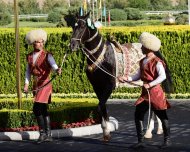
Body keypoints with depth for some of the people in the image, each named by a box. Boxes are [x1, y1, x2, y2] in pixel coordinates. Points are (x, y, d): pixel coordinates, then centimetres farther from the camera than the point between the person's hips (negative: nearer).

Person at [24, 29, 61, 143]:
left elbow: (53, 64, -24)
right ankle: (48, 135, 19)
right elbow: (28, 71, 15)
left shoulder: (47, 55, -8)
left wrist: (57, 69, -46)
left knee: (37, 108, -16)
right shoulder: (29, 57, 9)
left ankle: (43, 133, -7)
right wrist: (26, 84, 7)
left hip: (45, 84, -6)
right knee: (43, 110, 11)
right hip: (36, 85, 6)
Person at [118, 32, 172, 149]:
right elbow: (138, 76, 14)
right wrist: (128, 79, -1)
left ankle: (168, 140, 17)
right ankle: (141, 141, 9)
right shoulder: (143, 61, 11)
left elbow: (163, 76, -22)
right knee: (138, 115, 3)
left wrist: (150, 84, -28)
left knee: (162, 116, 4)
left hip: (155, 92, -8)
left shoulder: (157, 62, -13)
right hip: (145, 92, 8)